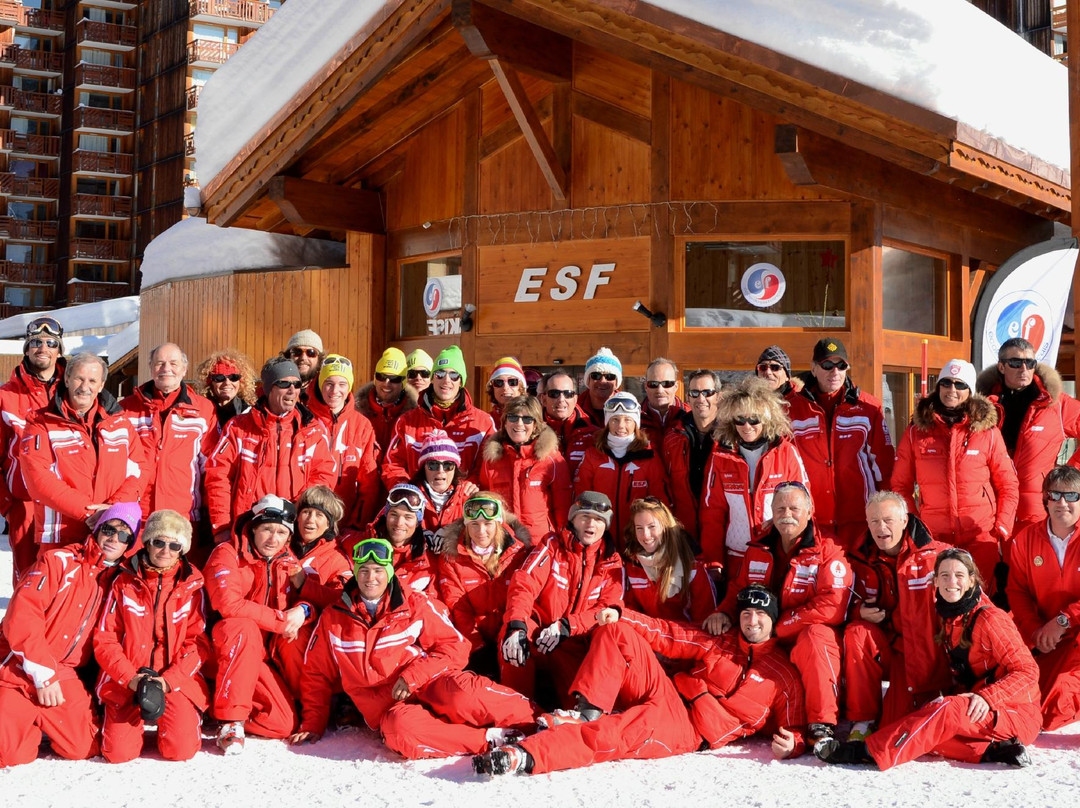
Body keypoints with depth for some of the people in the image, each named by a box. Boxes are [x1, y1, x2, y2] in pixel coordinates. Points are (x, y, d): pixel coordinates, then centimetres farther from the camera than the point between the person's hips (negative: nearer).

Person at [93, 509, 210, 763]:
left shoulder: (191, 587, 3)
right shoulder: (124, 582, 3)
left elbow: (199, 642, 0)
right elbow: (104, 640, 2)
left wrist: (169, 679, -14)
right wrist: (131, 678, -13)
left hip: (177, 679, 0)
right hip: (126, 680, 1)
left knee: (180, 749, -19)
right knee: (119, 752, -17)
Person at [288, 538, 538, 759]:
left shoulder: (415, 605, 6)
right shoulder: (332, 620, 11)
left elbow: (454, 647, 3)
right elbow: (318, 676, 21)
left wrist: (412, 676, -10)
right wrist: (313, 725, 13)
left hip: (429, 685, 0)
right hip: (388, 707, 0)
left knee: (462, 696, -38)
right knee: (399, 729, -39)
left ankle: (537, 719, -24)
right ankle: (490, 738, -32)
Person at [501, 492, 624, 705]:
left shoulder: (612, 563, 12)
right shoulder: (553, 544, 7)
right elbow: (524, 583, -10)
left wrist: (567, 626, -19)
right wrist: (516, 626, -31)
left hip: (575, 644, 0)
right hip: (538, 631, 0)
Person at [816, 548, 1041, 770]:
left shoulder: (989, 619, -13)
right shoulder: (946, 619, 8)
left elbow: (1027, 671, -14)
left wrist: (986, 698, -25)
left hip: (1018, 714, -7)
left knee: (946, 711, -32)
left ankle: (869, 753, -34)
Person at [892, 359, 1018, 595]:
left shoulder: (988, 432, 4)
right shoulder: (916, 432, 4)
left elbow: (1008, 486, 7)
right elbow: (900, 486, 7)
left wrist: (1002, 529, -3)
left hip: (982, 539, 0)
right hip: (933, 538, 1)